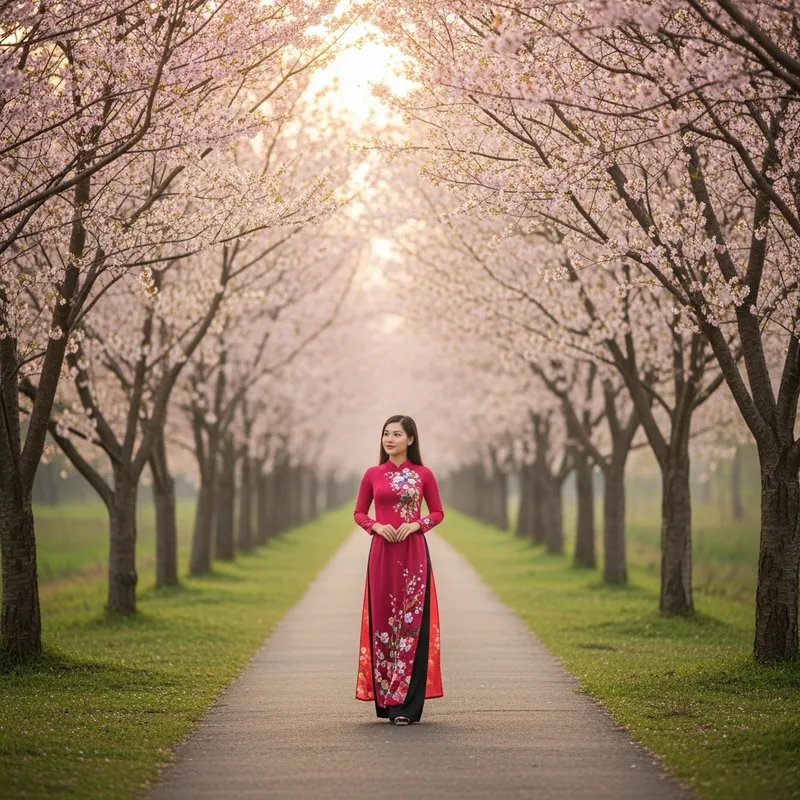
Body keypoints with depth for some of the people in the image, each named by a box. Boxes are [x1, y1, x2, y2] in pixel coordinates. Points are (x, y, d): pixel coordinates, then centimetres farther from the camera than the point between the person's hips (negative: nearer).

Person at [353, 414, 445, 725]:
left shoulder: (423, 475, 3)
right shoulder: (372, 474, 7)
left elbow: (438, 512, 9)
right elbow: (359, 513, 12)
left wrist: (417, 524, -10)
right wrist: (375, 526, -8)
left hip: (413, 553, -2)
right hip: (382, 553, 2)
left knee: (412, 621, -5)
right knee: (382, 619, 2)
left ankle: (406, 703, -4)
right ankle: (385, 699, 11)